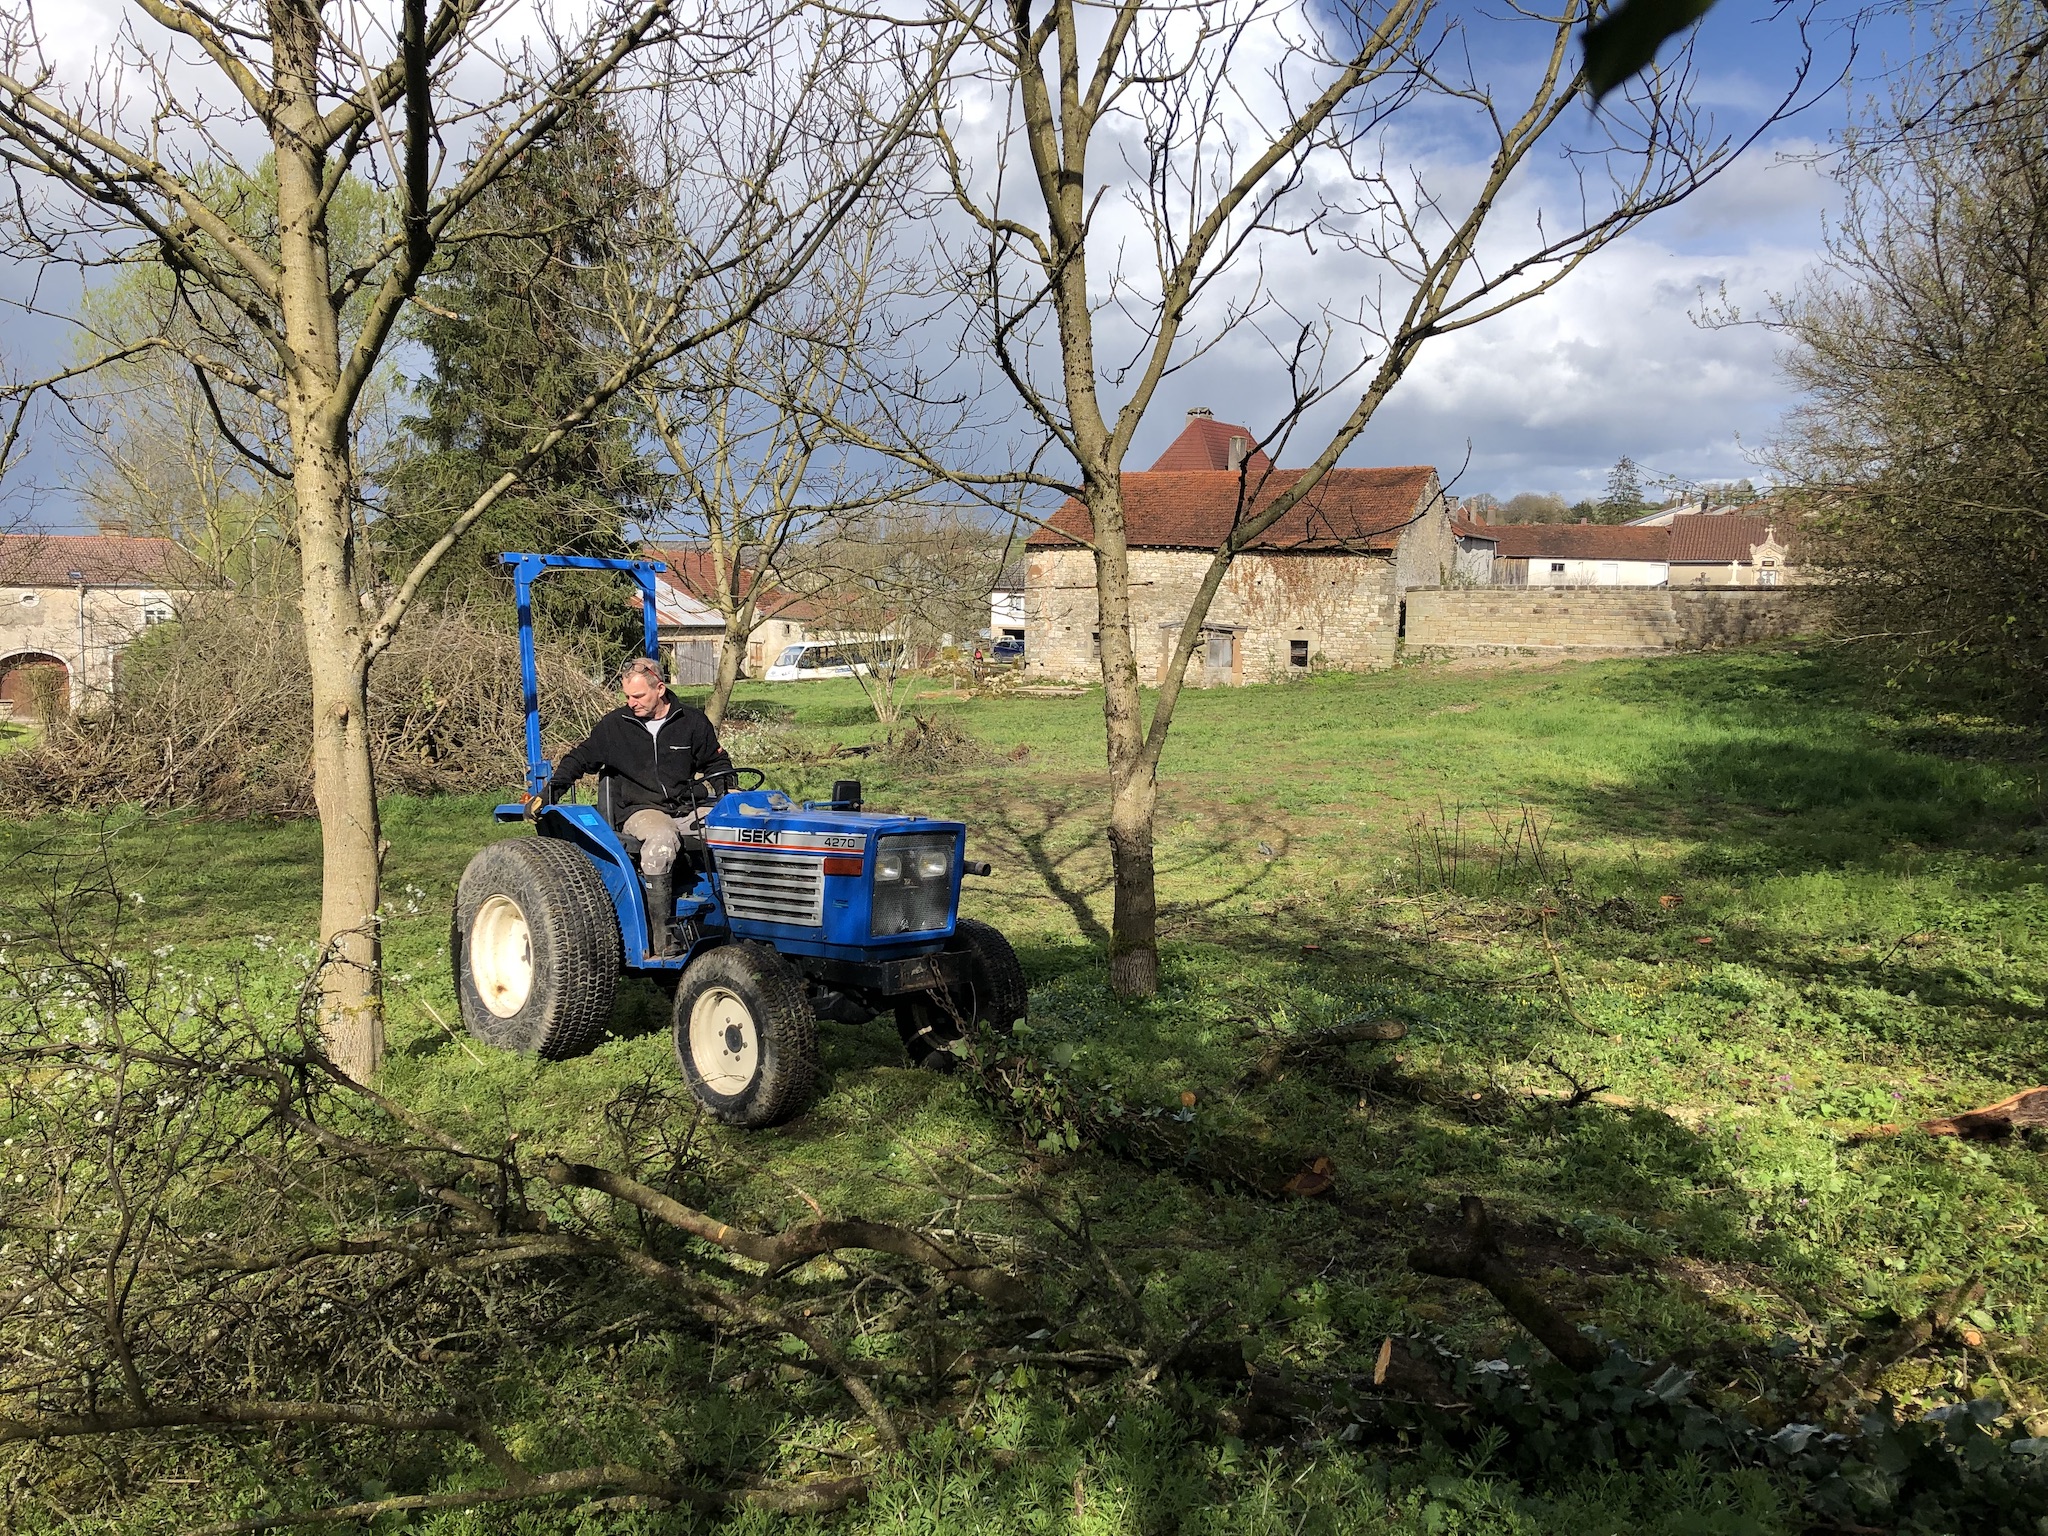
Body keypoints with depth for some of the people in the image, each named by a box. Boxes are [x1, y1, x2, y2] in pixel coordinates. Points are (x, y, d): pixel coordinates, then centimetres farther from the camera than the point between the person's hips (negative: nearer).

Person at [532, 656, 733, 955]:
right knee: (661, 839, -40)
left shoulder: (693, 722, 9)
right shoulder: (614, 725, 8)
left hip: (690, 808, 2)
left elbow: (719, 764, 20)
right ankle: (660, 935, -36)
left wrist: (710, 786, -1)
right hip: (640, 812, -2)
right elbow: (579, 759, 15)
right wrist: (548, 795, 2)